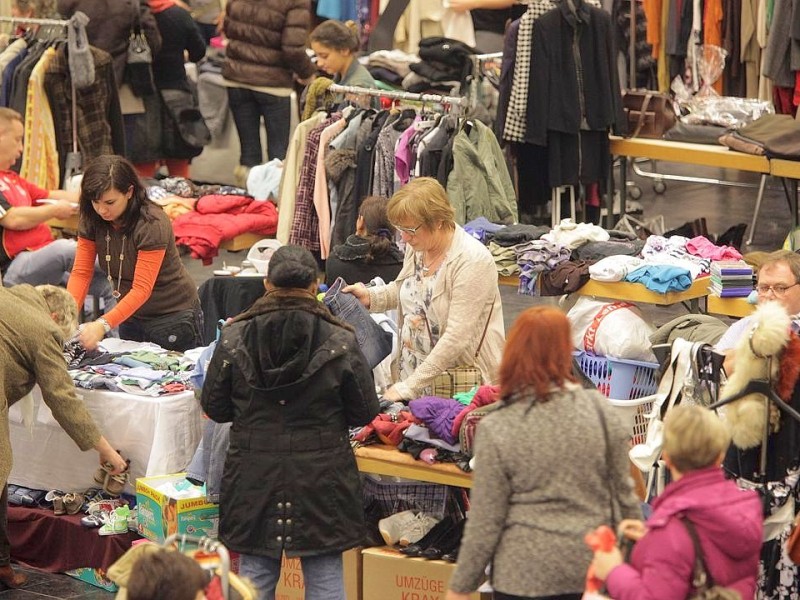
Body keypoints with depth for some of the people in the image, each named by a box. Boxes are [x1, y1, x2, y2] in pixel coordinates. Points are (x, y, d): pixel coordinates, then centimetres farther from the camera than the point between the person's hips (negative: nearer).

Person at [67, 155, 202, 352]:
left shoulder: (153, 224, -27)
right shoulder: (92, 220, -9)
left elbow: (142, 289, -31)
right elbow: (81, 273, -12)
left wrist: (103, 325, -42)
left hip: (173, 318, -6)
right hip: (131, 316, 6)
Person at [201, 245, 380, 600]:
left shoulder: (234, 338, -7)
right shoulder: (340, 342, -10)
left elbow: (214, 408, 1)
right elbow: (365, 412, -3)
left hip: (254, 476, 1)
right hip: (322, 476, -1)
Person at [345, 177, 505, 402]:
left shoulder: (472, 261, -18)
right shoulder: (416, 247, 6)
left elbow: (457, 337, -22)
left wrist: (409, 387, -22)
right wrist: (371, 297, 8)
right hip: (413, 375, 6)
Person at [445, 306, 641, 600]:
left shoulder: (496, 430, -13)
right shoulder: (600, 410, -6)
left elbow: (485, 522, -9)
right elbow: (623, 492, 3)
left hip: (525, 575, -3)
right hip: (593, 567, 3)